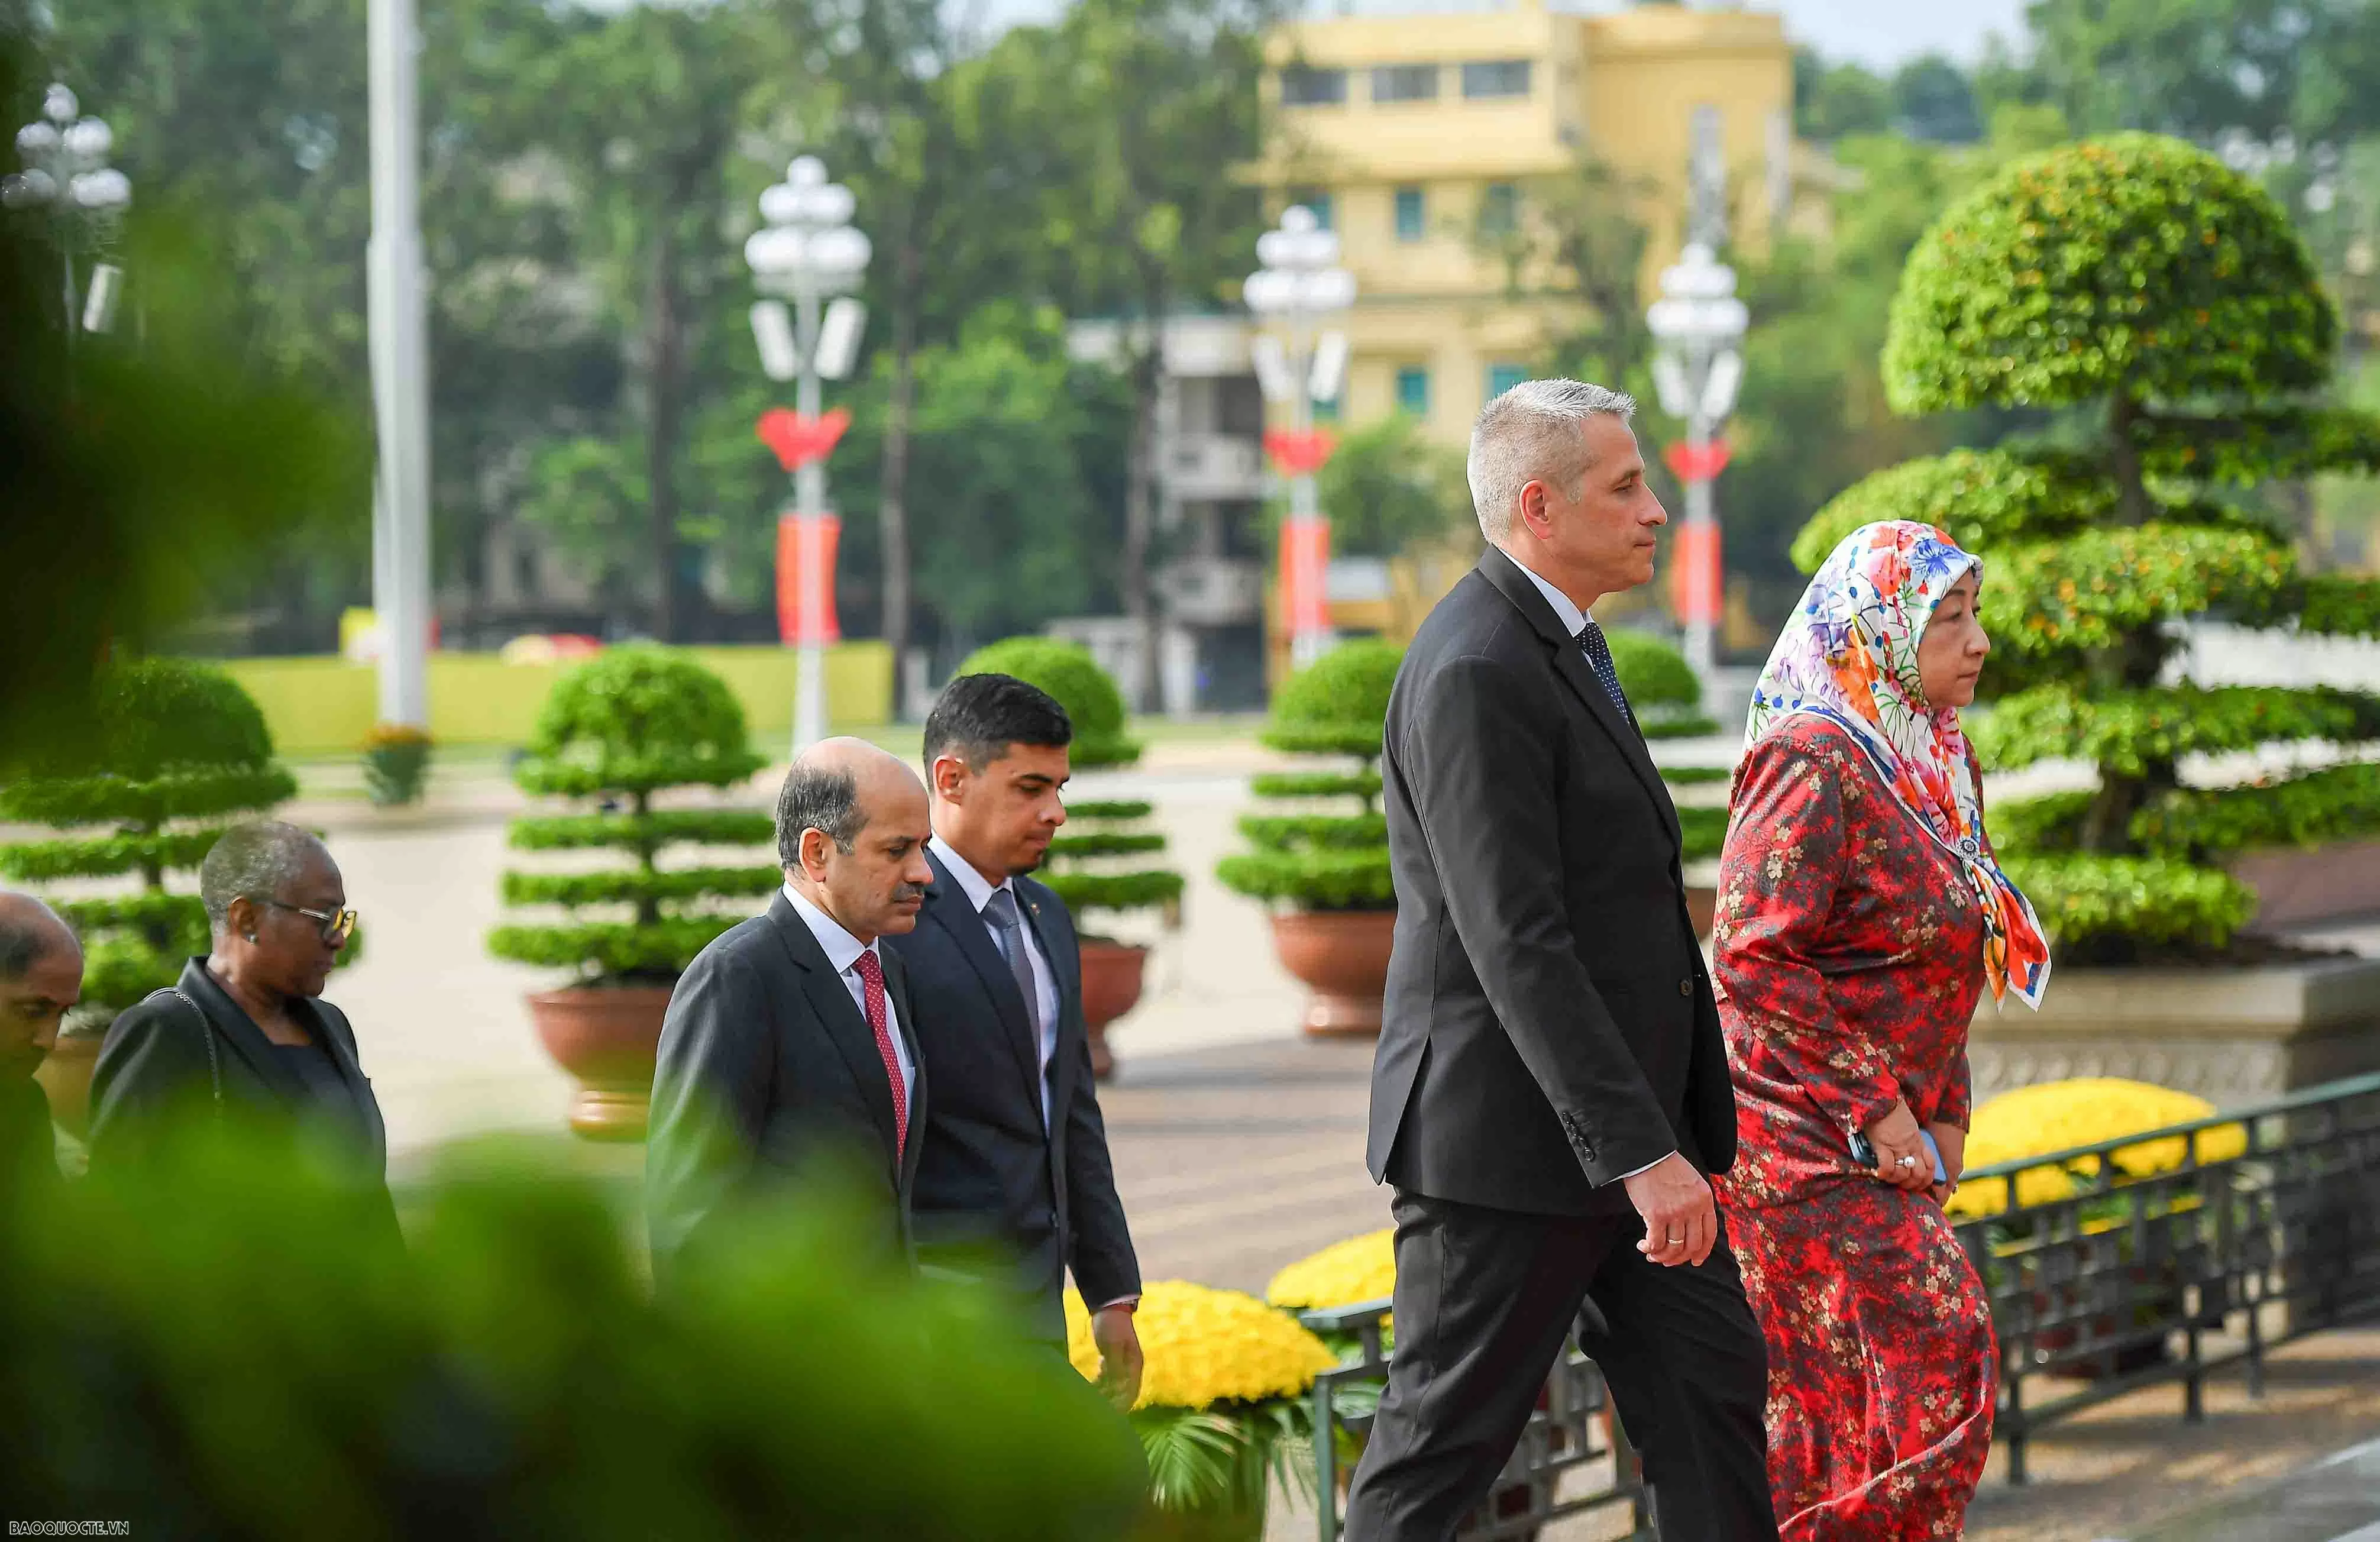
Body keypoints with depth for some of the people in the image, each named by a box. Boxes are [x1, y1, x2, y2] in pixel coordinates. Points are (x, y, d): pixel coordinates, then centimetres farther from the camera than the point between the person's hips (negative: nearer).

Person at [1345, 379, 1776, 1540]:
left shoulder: (1558, 648, 14)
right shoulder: (1476, 675, -20)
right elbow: (1515, 946, -26)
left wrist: (1673, 1129, 23)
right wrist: (1642, 1152, -28)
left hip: (1626, 1119, 10)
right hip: (1511, 1138, -10)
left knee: (1709, 1384, 9)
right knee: (1444, 1440, -1)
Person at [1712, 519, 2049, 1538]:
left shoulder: (1939, 766, 11)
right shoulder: (1817, 766, -17)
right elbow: (1753, 959, -23)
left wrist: (1945, 1115, 9)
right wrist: (1878, 1108, -19)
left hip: (1884, 1138, 9)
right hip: (1798, 1128, -9)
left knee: (1828, 1394, 10)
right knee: (1930, 1353, -13)